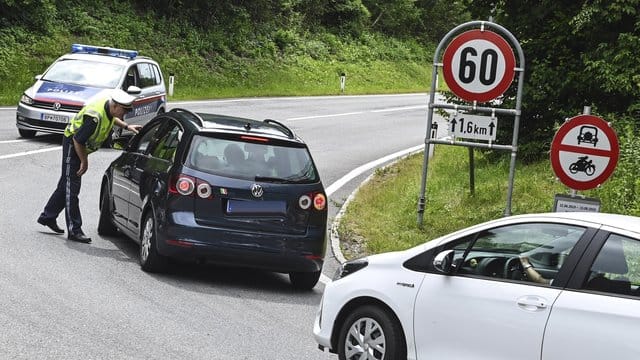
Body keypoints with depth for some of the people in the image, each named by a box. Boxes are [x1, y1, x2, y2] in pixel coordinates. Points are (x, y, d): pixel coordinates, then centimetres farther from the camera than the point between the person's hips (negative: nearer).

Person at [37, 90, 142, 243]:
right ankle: (74, 230, -7)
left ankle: (47, 217, 32)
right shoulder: (95, 116, -35)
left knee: (66, 184, 18)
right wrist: (84, 161, -18)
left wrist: (126, 126, 6)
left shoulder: (109, 107, -8)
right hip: (72, 143, -10)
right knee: (71, 186, -7)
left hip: (81, 145, 10)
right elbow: (78, 140, -29)